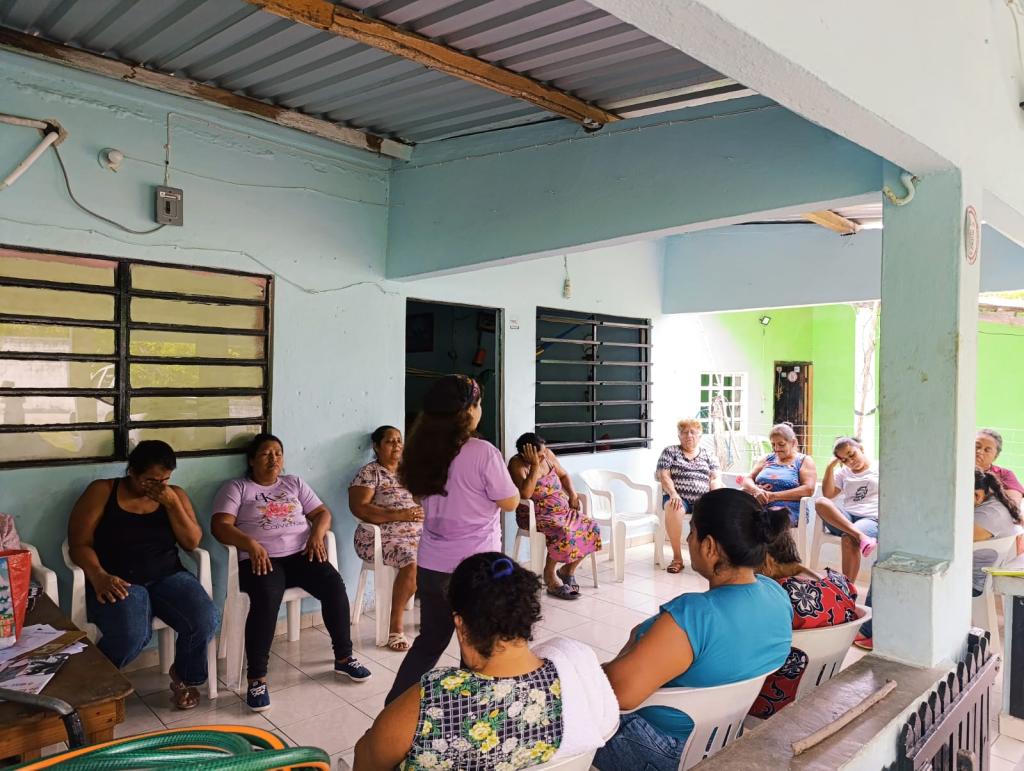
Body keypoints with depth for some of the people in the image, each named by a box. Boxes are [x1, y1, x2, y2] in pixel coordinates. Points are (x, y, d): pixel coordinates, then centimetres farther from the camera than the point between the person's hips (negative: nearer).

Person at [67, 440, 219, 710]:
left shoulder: (175, 495, 7)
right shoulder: (102, 491, -1)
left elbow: (192, 542, 0)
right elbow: (79, 543, -5)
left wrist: (172, 503, -13)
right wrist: (99, 577, -23)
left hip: (167, 576, 3)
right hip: (118, 581, -3)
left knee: (206, 619, -24)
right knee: (131, 634, -34)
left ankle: (184, 677, 8)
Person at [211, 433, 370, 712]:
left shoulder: (294, 483, 20)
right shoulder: (236, 488, 8)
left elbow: (322, 512, 17)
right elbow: (220, 527, -5)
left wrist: (317, 534, -6)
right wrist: (251, 544, -22)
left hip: (301, 553, 4)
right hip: (261, 558, -3)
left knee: (334, 585, -22)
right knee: (266, 600, -34)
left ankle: (344, 658, -7)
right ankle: (257, 678, -21)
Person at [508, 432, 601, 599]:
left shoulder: (547, 454, 1)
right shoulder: (517, 464, -17)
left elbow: (563, 475, 18)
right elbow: (525, 494, -31)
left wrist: (572, 494, 2)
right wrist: (535, 465, -31)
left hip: (563, 511, 7)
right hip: (537, 516, -7)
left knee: (592, 528, -11)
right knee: (564, 534, -33)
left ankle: (568, 569, 6)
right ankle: (550, 575, -9)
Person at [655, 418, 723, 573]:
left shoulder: (708, 455, 19)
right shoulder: (670, 451, 12)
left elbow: (715, 479, 9)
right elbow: (664, 476, 1)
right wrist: (673, 494, -16)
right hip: (679, 498, -2)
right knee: (673, 509, -38)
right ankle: (677, 557, -24)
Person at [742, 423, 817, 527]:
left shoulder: (804, 461, 11)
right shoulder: (767, 459, 24)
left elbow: (808, 489, -5)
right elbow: (747, 480, 16)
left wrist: (774, 496, -13)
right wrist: (756, 490, -9)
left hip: (786, 510, -3)